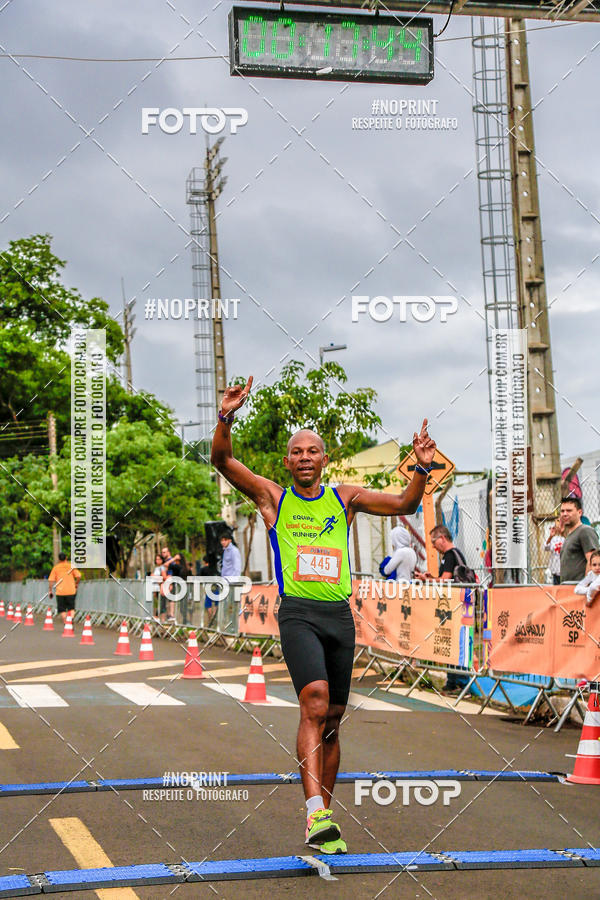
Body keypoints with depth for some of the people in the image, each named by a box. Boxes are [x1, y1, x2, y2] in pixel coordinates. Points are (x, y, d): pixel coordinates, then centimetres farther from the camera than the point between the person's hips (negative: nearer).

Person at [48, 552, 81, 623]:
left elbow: (51, 580, 0)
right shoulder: (71, 566, 4)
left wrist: (50, 591, 6)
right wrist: (76, 584, 13)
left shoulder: (56, 568, 4)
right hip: (71, 591, 1)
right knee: (71, 608, 10)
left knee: (62, 609, 7)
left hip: (60, 591, -1)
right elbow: (79, 576, -5)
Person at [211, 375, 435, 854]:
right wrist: (227, 417, -17)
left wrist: (422, 469, -7)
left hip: (340, 614, 3)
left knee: (331, 721, 7)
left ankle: (323, 820, 17)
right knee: (315, 701, -25)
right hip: (298, 613, -3)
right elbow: (222, 460, -1)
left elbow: (404, 505, 10)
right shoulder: (272, 497, 9)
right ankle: (316, 811, -30)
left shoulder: (344, 498, 14)